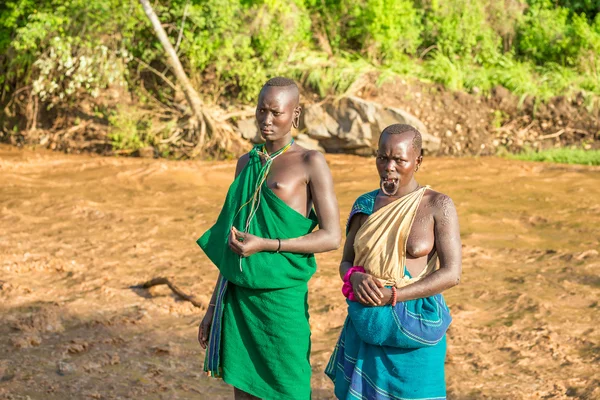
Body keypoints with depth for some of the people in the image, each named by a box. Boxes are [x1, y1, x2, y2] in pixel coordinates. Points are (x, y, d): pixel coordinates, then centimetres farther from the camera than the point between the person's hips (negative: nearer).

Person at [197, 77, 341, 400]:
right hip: (238, 297, 5)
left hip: (281, 298, -5)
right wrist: (214, 306, 15)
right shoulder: (246, 163, 12)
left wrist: (266, 245, -20)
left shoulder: (310, 163, -5)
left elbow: (332, 237, -10)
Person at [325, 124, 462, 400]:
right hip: (365, 325, 4)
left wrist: (392, 296, -19)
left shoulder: (438, 206, -7)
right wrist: (355, 279, -12)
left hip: (414, 327, -4)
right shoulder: (365, 204, 6)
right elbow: (346, 263, 12)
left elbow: (452, 273, -12)